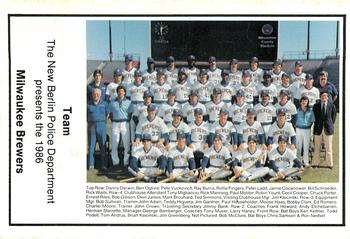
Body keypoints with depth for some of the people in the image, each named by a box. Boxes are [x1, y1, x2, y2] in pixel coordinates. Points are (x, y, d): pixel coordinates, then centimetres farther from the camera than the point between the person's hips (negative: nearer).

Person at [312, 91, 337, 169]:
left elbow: (334, 117, 9)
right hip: (318, 129, 0)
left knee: (329, 148, 4)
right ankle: (315, 163, 12)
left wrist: (330, 125, 6)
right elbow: (314, 117, 9)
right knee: (317, 147, 5)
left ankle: (329, 164, 11)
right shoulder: (315, 106, 3)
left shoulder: (332, 106, 2)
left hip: (328, 129, 0)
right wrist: (317, 125, 7)